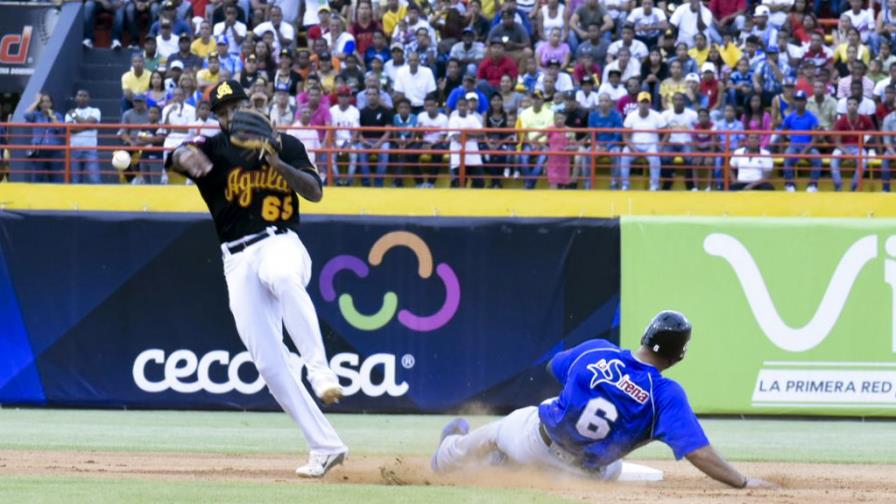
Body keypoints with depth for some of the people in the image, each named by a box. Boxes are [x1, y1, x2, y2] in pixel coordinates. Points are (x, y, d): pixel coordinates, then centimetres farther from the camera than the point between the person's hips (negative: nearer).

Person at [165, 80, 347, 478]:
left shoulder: (285, 145, 10)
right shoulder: (213, 148, 6)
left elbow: (316, 192, 0)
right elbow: (177, 157, -16)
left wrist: (277, 164, -15)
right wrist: (186, 157, -42)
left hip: (280, 244, -2)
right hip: (238, 261, 2)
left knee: (283, 277, -41)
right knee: (268, 362, -4)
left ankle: (320, 371, -43)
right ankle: (325, 445, 2)